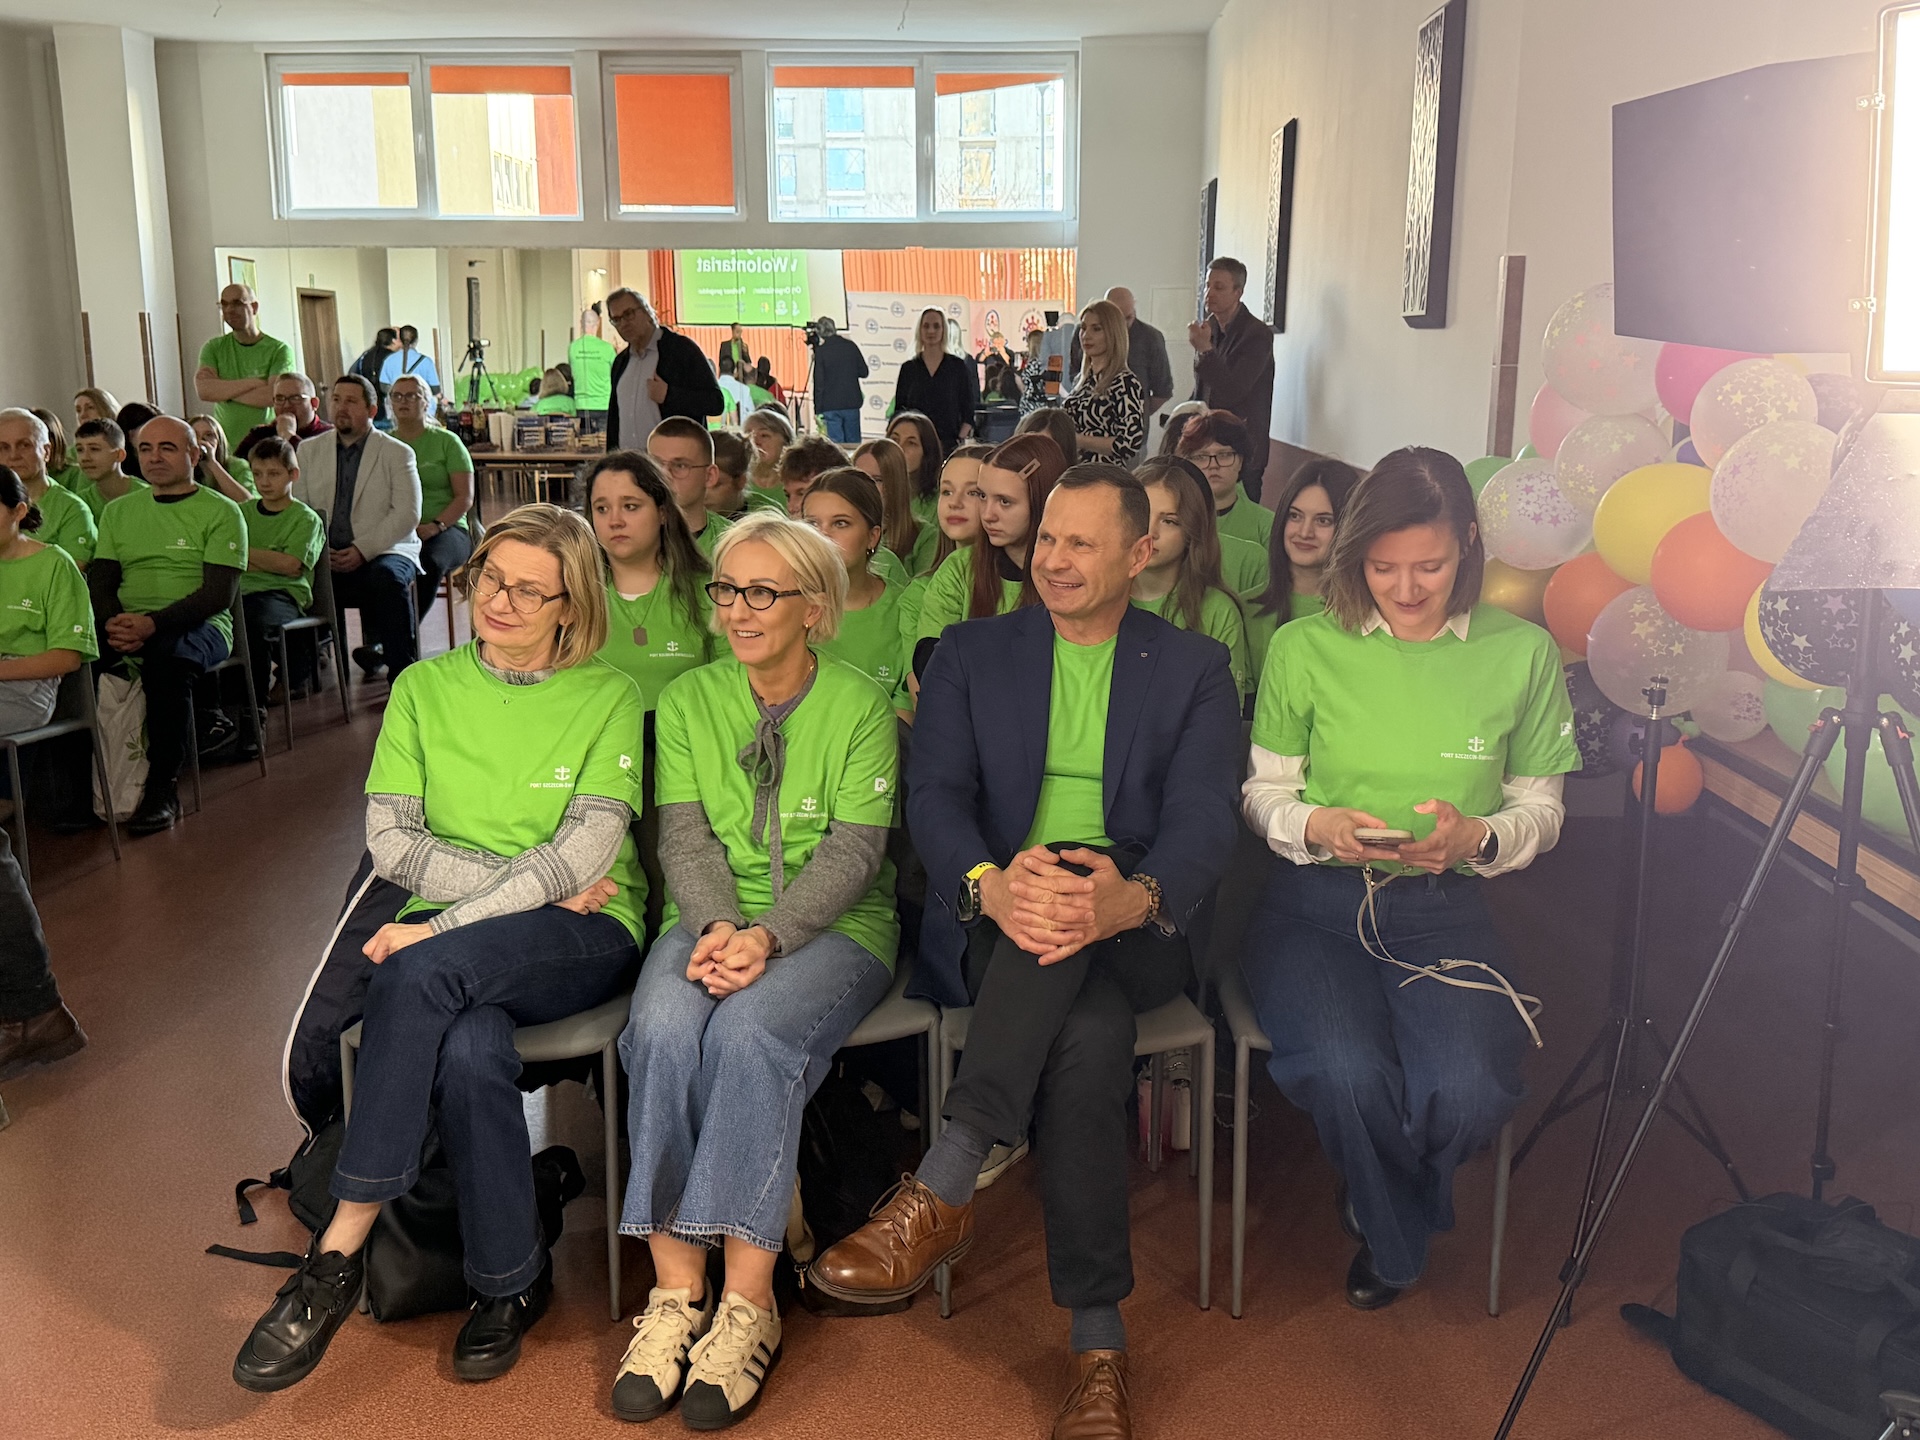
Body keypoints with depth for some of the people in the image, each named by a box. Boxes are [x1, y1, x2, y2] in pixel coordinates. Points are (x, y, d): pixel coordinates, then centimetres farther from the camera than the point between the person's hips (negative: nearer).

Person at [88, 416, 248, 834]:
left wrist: (152, 623, -22)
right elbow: (99, 581, 11)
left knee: (167, 655, -38)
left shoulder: (220, 512, 3)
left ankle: (163, 790, -30)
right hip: (126, 628, 4)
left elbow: (218, 595, -8)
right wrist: (115, 623, -12)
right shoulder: (118, 511, 20)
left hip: (199, 627, -4)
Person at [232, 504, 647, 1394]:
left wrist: (443, 925, -18)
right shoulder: (425, 688, 11)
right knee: (470, 1048, -33)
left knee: (425, 969, -33)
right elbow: (390, 842, 3)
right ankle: (509, 1280, -10)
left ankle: (340, 1250, -18)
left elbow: (584, 853, -10)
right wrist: (530, 879, -9)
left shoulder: (608, 698, 2)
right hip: (450, 940, 2)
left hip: (584, 936, -2)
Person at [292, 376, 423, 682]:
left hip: (385, 552, -2)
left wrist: (363, 550, -16)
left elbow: (407, 515, -5)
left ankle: (401, 673, -26)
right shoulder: (310, 451, 17)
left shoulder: (398, 453, 7)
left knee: (387, 576, -36)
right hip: (325, 558, 3)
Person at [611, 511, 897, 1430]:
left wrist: (769, 935, -21)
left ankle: (747, 1304, -23)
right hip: (712, 924, 3)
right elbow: (684, 836, 3)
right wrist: (716, 925, -17)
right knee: (663, 1027, -30)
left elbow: (853, 848, -6)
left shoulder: (859, 704, 2)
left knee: (750, 1033, -33)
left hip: (834, 927, -2)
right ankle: (676, 1292, -22)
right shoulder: (688, 700, 12)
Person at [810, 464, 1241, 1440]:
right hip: (992, 921, 1)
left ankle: (940, 1192, -34)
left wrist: (1132, 898, -28)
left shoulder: (1194, 669, 12)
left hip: (1132, 930, 0)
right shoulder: (972, 654, 15)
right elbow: (935, 797, 0)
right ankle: (1098, 1343, -28)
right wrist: (990, 883, -24)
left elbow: (1203, 821, -4)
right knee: (1087, 1031, -32)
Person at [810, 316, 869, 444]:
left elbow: (819, 382, -8)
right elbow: (863, 372, 8)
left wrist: (817, 409, -3)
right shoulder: (850, 346, 1)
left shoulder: (821, 351, -9)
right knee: (854, 442, 11)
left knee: (836, 443, -1)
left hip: (830, 406, -3)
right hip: (852, 404, 3)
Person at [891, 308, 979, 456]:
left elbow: (968, 410, 5)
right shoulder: (908, 368, 10)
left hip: (949, 444, -1)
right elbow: (898, 411, 10)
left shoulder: (958, 366, 6)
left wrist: (960, 440, -7)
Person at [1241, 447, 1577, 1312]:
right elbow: (1263, 791, 8)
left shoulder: (1523, 651, 5)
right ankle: (1398, 1240, 9)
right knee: (1349, 1076, -30)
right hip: (1315, 905, -1)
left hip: (1444, 911, 1)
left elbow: (1541, 808, 10)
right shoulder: (1305, 648, 2)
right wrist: (1316, 828, -15)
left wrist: (1476, 837, -13)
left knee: (1468, 1093, -27)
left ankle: (1382, 1212, 13)